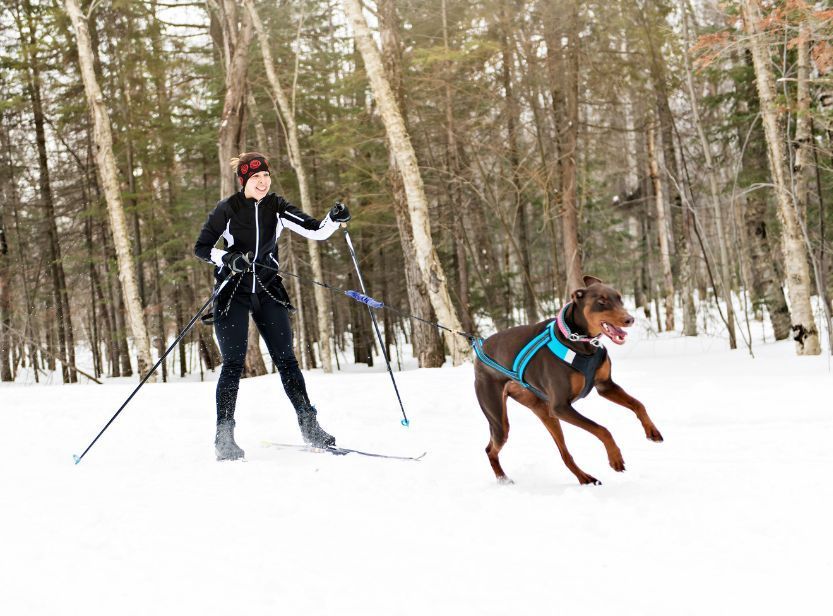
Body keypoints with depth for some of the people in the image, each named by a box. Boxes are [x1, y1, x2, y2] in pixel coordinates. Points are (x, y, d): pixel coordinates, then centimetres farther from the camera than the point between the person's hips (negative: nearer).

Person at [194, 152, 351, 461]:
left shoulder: (277, 207, 0)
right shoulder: (227, 209, -8)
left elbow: (316, 231, -5)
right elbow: (201, 248, -4)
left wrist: (334, 219, -26)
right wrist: (228, 259, -22)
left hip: (268, 291, 3)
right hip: (233, 293, -3)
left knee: (286, 359, 0)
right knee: (233, 365, -6)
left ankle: (309, 427, 6)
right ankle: (224, 437, 0)